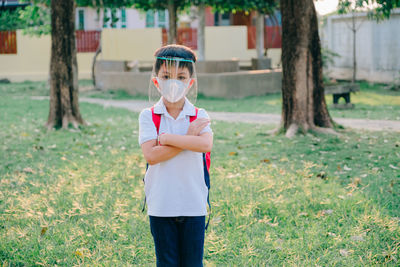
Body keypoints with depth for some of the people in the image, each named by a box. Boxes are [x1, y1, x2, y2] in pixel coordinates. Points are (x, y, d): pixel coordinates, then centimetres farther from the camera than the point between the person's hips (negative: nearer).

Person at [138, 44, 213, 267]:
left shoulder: (199, 115, -1)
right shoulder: (149, 116, -3)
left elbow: (205, 144, -21)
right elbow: (151, 155, -18)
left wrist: (167, 138, -19)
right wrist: (188, 137, -17)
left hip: (194, 204, 1)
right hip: (161, 206, -1)